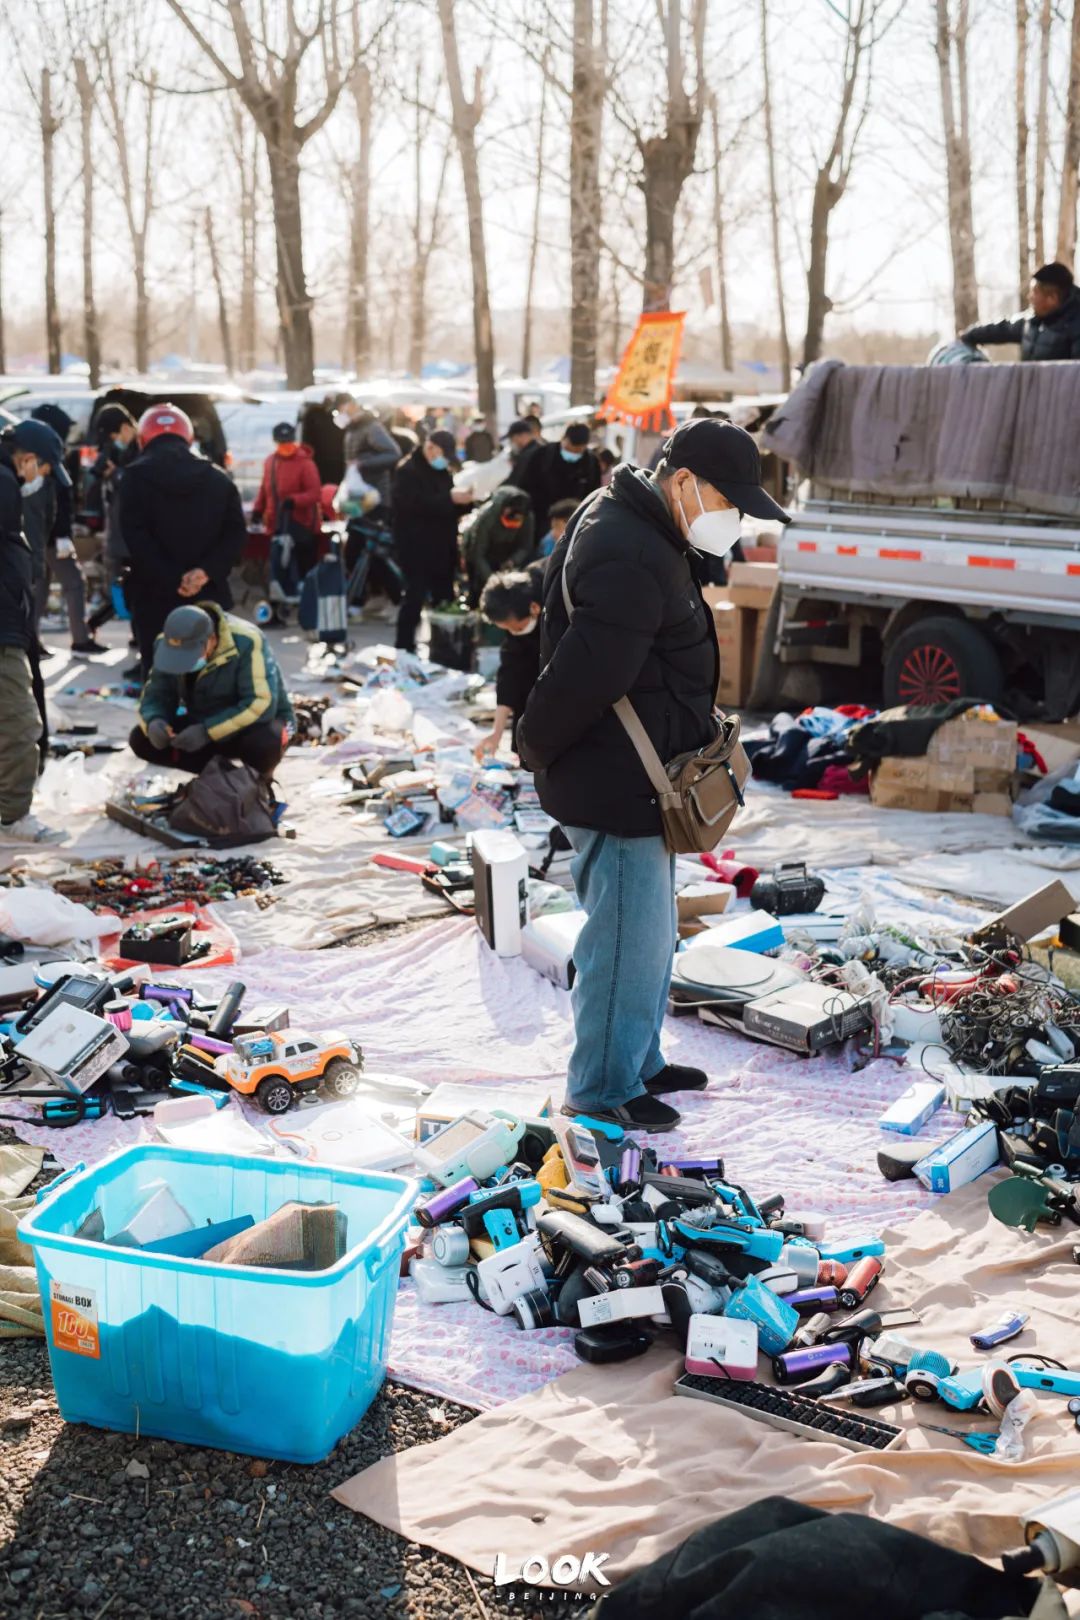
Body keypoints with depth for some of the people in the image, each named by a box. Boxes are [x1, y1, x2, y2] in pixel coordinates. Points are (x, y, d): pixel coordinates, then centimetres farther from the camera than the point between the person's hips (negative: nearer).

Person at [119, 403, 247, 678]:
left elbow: (136, 537, -12)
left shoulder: (137, 476, -1)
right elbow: (236, 533, -2)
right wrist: (207, 570, -12)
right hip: (210, 598, 3)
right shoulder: (218, 478, 8)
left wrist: (171, 580, -15)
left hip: (155, 597, -2)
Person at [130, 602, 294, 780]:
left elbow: (261, 705, -33)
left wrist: (207, 732, -38)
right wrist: (154, 722, -29)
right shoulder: (167, 645, -11)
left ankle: (258, 778, -5)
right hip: (204, 724, 6)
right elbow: (156, 695, -4)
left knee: (265, 743, -41)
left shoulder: (246, 643, -29)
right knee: (140, 739, -14)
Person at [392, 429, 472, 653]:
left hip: (441, 546, 8)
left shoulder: (442, 471, 18)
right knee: (415, 597, -7)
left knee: (444, 597, 10)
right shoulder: (409, 471, -10)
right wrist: (450, 499, -28)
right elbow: (415, 505, -26)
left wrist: (464, 501, 0)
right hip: (417, 547, -8)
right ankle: (404, 647, -1)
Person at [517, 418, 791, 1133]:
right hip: (616, 787, -11)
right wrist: (536, 749, -11)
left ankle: (642, 1062, 36)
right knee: (628, 940, 0)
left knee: (652, 933, 21)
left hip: (641, 783, 11)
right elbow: (582, 678, -26)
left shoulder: (642, 530, 10)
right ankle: (604, 1089, 16)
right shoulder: (631, 563, -26)